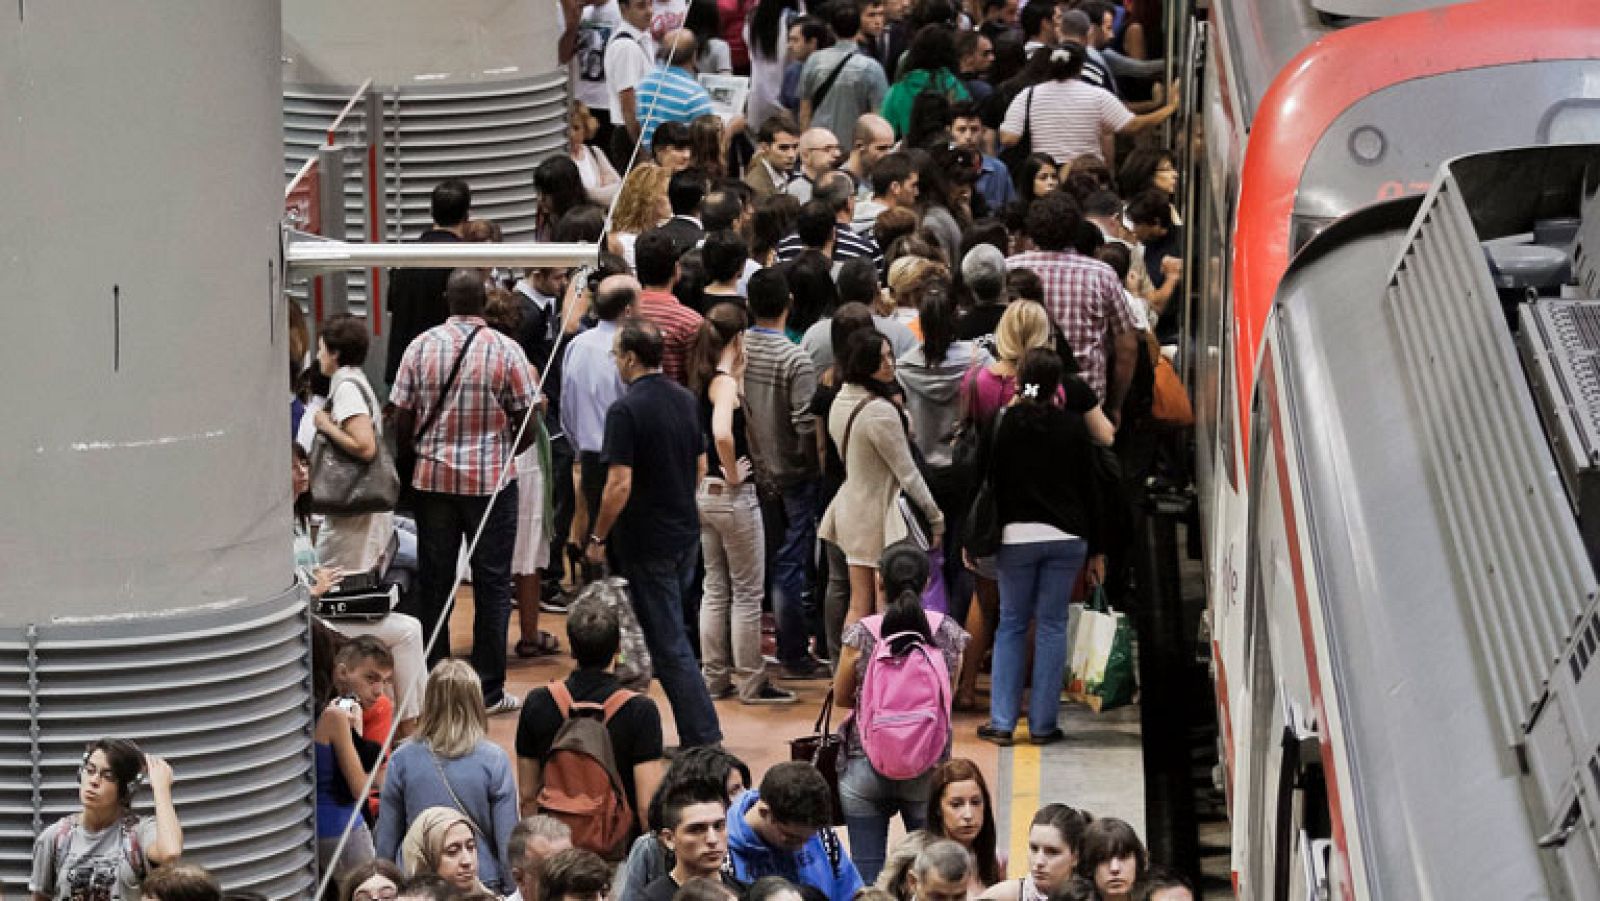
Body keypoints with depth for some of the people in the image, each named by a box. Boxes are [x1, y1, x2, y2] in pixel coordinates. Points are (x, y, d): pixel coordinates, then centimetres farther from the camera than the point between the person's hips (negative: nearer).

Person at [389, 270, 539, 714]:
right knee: (492, 585, 5)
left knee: (433, 583, 11)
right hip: (491, 479, -2)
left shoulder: (421, 346, -3)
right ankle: (488, 690, 7)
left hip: (433, 478, 2)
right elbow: (526, 429, -7)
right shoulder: (505, 351, -8)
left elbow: (401, 422, -2)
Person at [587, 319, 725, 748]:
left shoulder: (626, 410, -19)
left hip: (648, 544, -8)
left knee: (670, 647, -3)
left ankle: (703, 736, -5)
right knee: (669, 633, 19)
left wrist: (597, 538, -11)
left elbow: (620, 484, -22)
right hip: (686, 534, 8)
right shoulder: (685, 400, 6)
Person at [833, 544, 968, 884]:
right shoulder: (949, 633, -5)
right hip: (928, 767, 1)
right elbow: (949, 697, 7)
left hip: (865, 765, -1)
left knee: (868, 873, 5)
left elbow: (841, 698, 4)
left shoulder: (860, 634, -9)